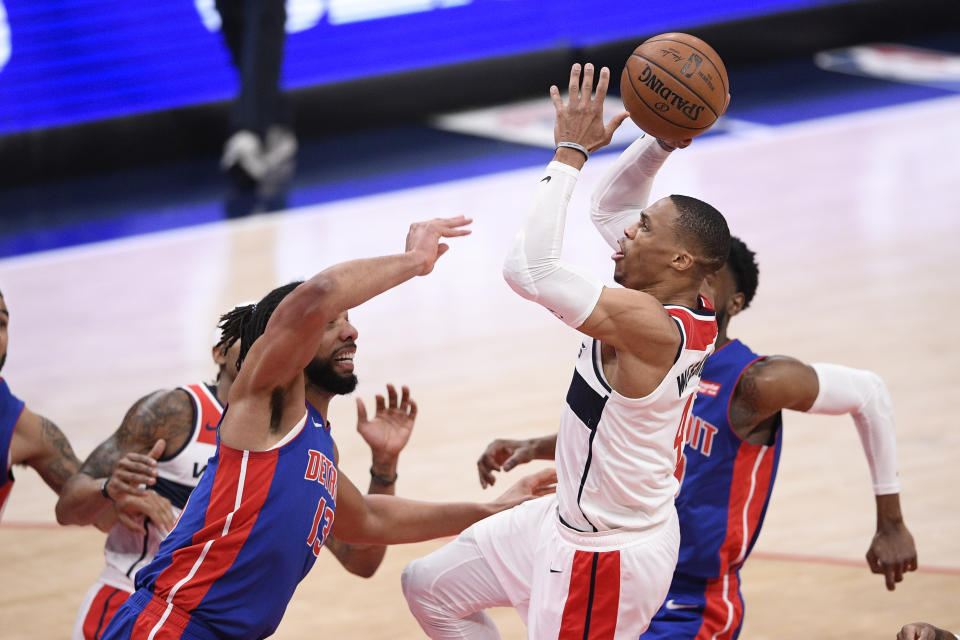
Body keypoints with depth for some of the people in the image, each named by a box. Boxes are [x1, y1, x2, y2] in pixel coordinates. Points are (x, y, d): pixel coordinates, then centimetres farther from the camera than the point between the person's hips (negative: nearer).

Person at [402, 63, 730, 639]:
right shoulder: (693, 314, -3)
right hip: (571, 518, 10)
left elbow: (530, 267, -37)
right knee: (430, 586, 19)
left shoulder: (645, 324, -30)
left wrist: (571, 152, -30)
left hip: (606, 558, -10)